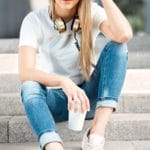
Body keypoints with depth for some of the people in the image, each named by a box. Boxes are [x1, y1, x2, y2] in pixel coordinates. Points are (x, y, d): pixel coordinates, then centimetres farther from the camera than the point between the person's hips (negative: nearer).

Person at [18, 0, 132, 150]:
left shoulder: (92, 13, -8)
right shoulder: (34, 20, -11)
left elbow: (124, 35, -30)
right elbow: (25, 73, -25)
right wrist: (63, 82, -41)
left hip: (87, 96, 1)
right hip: (54, 101, -1)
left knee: (117, 46, -21)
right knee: (29, 86, -33)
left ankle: (97, 132, -32)